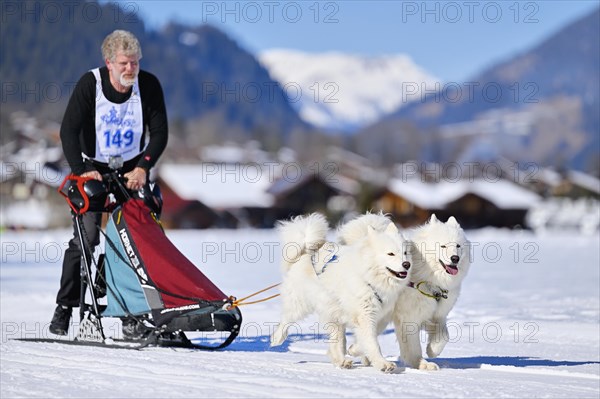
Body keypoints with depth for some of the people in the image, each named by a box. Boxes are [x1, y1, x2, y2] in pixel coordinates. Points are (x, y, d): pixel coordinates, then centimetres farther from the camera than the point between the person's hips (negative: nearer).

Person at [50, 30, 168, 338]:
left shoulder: (149, 85, -12)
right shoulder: (90, 83, -17)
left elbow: (159, 133, -8)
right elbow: (69, 131, -18)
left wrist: (143, 167, -21)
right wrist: (81, 171, -29)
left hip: (132, 170, 2)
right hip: (92, 168, -2)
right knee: (85, 237, -11)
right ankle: (64, 307, -1)